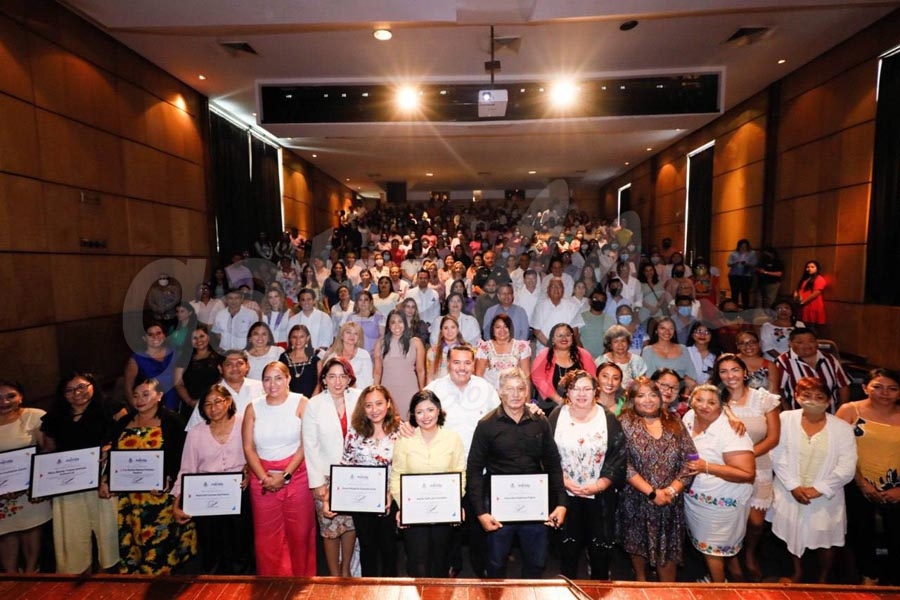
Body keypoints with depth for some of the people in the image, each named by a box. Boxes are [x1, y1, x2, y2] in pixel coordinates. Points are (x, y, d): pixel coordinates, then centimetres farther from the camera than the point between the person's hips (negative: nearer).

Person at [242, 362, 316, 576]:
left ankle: (301, 580, 25)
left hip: (296, 474, -2)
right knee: (266, 535, 9)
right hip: (262, 478, 3)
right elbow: (248, 447, 1)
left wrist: (286, 475, -13)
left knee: (300, 532, 5)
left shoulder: (301, 403, -5)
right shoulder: (253, 408, 4)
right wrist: (264, 477, -9)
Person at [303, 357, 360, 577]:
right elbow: (310, 446, -5)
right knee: (330, 527, 5)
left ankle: (346, 569, 34)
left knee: (351, 523, 11)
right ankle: (334, 575, 28)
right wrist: (318, 483, -7)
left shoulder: (358, 399, -6)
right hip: (327, 475, -1)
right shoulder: (314, 405, -8)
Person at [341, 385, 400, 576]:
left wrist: (390, 494, -14)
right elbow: (345, 464, 1)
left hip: (390, 501, -1)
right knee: (367, 546, 18)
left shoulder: (399, 431, -11)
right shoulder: (355, 431, -7)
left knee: (388, 546, 17)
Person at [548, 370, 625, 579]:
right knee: (568, 547, 14)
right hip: (565, 495, 0)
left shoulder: (608, 419, -4)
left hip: (600, 497, 0)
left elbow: (618, 457, -5)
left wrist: (599, 485, -14)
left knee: (600, 549, 11)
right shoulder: (557, 416, -3)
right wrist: (565, 481, -12)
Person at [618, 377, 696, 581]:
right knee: (639, 544, 16)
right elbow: (623, 464, -15)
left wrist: (672, 490, -13)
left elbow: (690, 458, -3)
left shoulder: (674, 421, 1)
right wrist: (651, 492, -17)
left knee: (668, 548, 11)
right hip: (637, 500, -2)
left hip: (671, 501, 2)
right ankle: (641, 580, 41)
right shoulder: (625, 422, -9)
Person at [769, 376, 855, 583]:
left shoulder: (842, 428, -8)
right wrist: (793, 486, -14)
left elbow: (846, 468, -10)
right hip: (790, 493, 0)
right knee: (792, 535, 17)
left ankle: (823, 579, 43)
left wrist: (818, 489, -15)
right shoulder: (786, 419, -8)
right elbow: (778, 456, -9)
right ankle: (797, 572, 44)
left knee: (825, 540, 15)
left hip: (826, 497, 0)